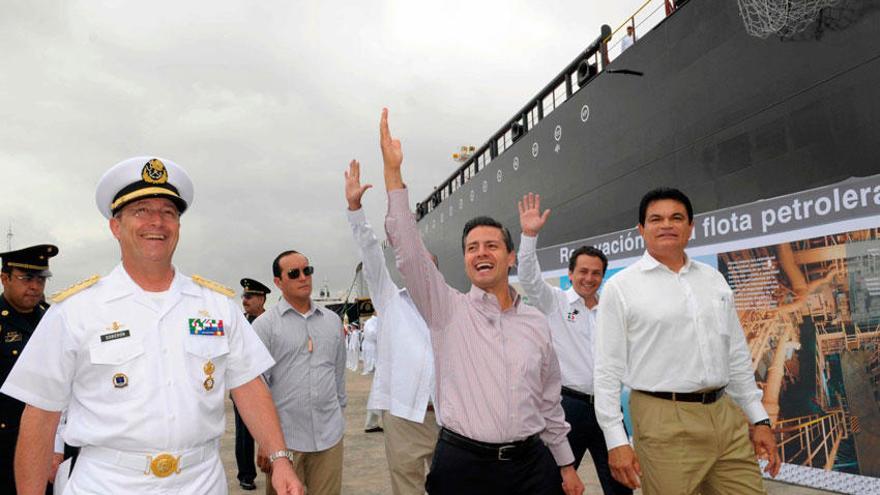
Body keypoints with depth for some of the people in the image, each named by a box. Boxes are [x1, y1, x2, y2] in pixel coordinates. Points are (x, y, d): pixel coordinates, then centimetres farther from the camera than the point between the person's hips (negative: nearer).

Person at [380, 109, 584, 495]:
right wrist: (393, 173, -18)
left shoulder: (536, 322, 7)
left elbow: (549, 400, 14)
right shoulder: (448, 311, -2)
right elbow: (409, 251, -13)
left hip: (532, 463, 3)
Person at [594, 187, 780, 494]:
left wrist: (759, 420, 13)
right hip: (664, 422, -4)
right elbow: (608, 370, -6)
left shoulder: (714, 280, 12)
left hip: (726, 414, 5)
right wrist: (616, 441, -10)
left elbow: (738, 356, 17)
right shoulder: (620, 287, -3)